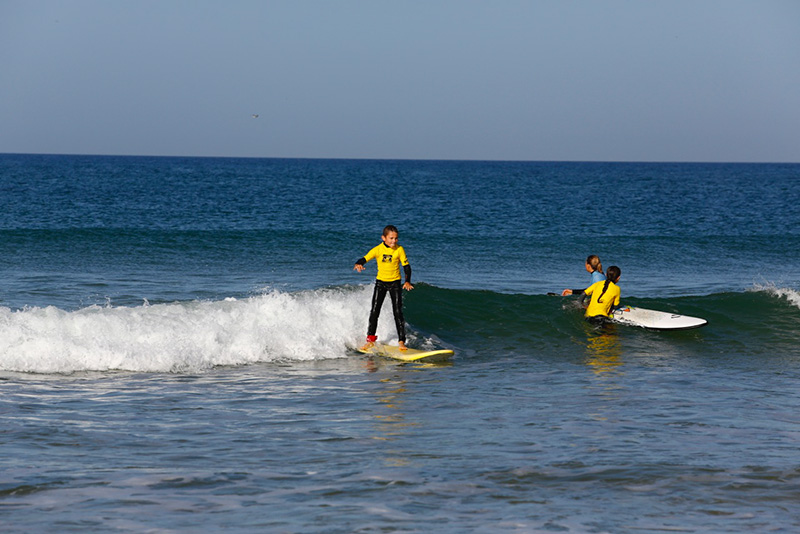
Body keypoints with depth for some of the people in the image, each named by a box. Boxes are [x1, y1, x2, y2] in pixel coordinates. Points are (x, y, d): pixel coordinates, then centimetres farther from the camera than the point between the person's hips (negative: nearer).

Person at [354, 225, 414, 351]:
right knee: (374, 311, -1)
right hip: (380, 282, 1)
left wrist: (407, 281, -20)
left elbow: (406, 266, -5)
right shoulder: (377, 250, -10)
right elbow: (364, 259, -14)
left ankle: (401, 341, -4)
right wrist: (359, 264, -38)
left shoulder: (399, 250, -9)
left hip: (395, 283, -1)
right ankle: (371, 339, 11)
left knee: (398, 312, -8)